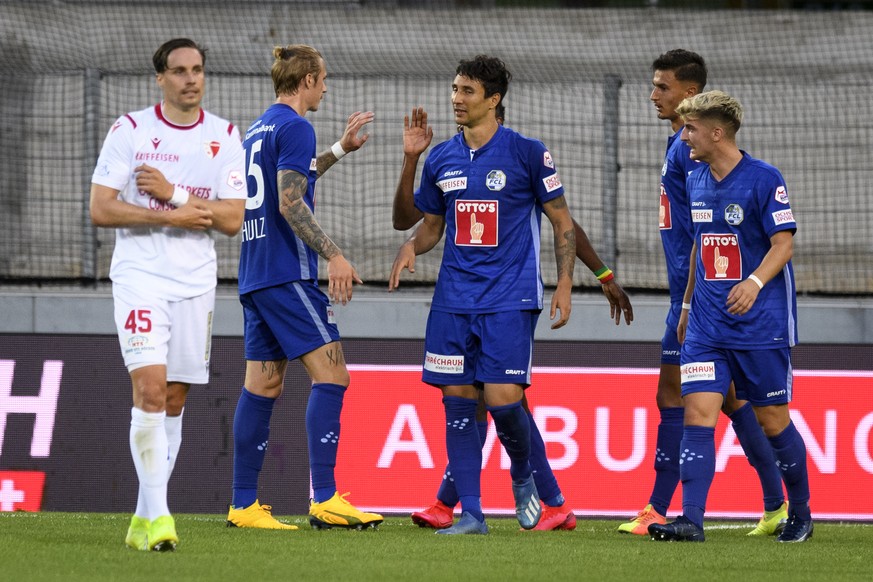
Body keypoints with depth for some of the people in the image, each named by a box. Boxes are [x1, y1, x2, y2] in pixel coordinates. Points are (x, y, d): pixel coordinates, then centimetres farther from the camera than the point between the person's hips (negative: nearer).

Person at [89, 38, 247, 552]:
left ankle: (146, 520, 16)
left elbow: (233, 219, -2)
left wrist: (173, 192, -13)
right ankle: (156, 515, -20)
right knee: (150, 388, -18)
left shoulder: (226, 137, 5)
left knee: (175, 401, 7)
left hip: (196, 282, 4)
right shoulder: (130, 130, -2)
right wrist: (171, 217, -13)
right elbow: (100, 209, -6)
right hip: (140, 276, -4)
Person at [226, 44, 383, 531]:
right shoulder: (294, 127, -9)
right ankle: (325, 500, -19)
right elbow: (290, 204, -18)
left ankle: (244, 505, 6)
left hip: (256, 274, 10)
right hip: (288, 273, -10)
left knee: (263, 386, 8)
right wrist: (334, 255, -20)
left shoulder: (259, 129, 19)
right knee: (331, 375, -11)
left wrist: (339, 151, 42)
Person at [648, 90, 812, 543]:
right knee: (697, 412, -9)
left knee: (773, 420, 3)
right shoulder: (696, 182, 10)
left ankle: (800, 514, 21)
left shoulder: (764, 179, -10)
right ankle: (691, 520, -16)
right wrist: (687, 304, 24)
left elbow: (783, 244, -14)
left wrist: (755, 282, -31)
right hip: (707, 326, 5)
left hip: (761, 324, -5)